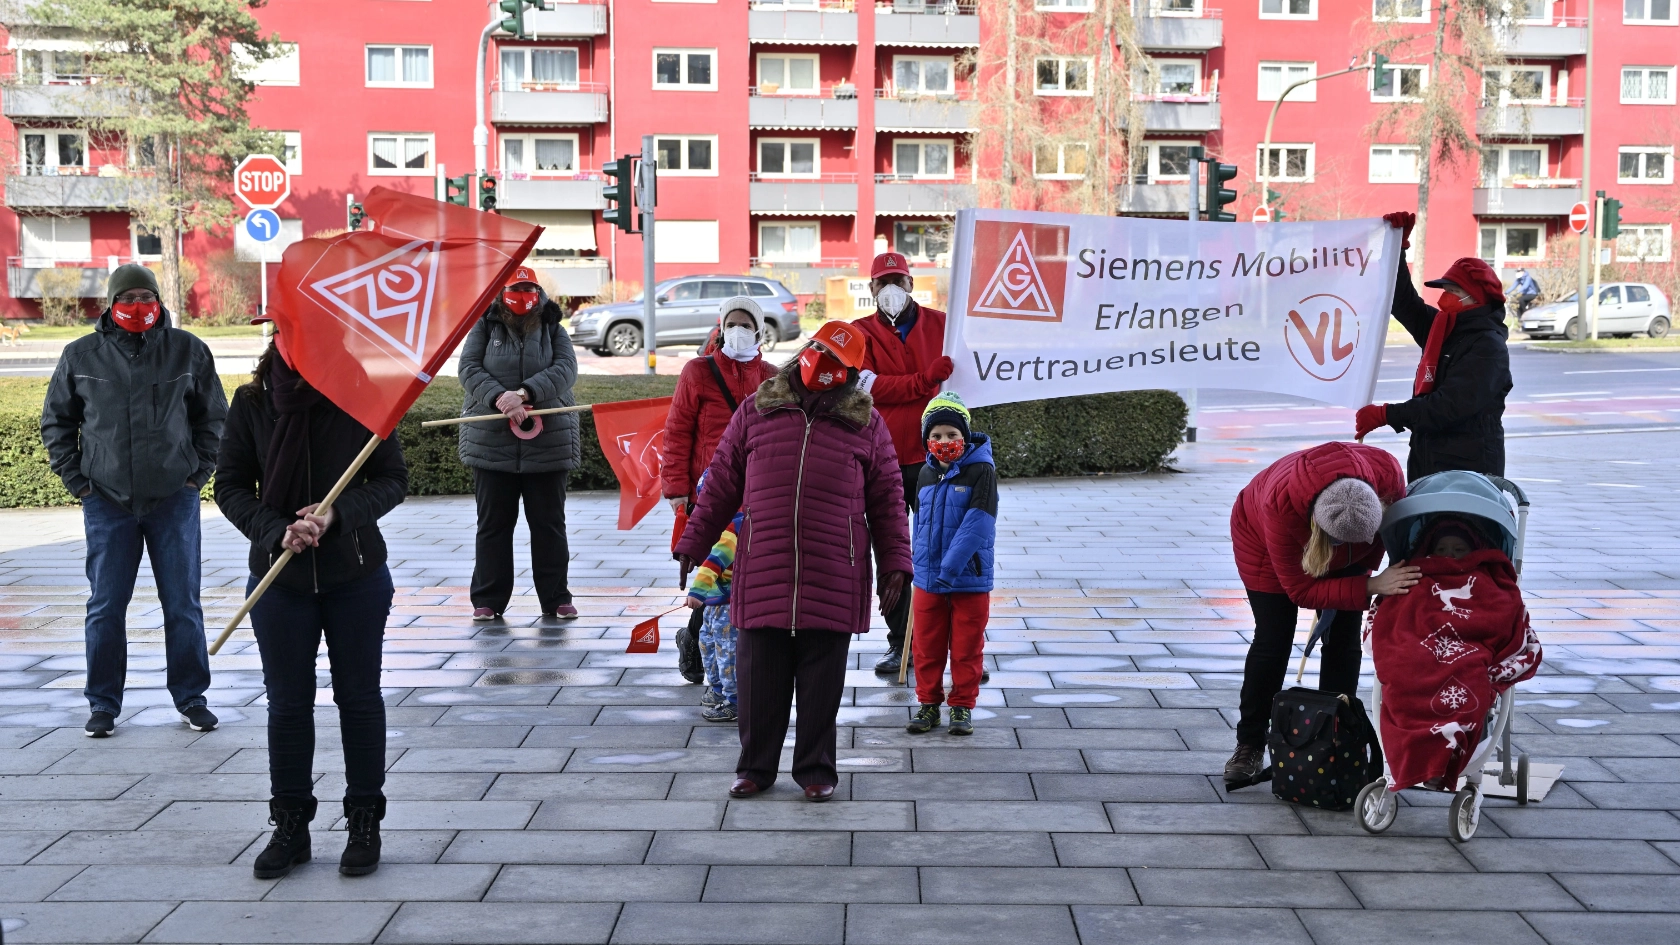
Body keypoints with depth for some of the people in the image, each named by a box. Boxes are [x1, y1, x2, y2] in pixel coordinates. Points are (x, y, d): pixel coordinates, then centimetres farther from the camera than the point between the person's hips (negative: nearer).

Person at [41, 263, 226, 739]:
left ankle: (191, 697, 16)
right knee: (105, 607, 3)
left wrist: (199, 471, 5)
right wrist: (74, 478, 4)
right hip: (107, 502, 0)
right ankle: (103, 703, 14)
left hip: (174, 498, 0)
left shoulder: (188, 351, 2)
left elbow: (213, 415, 13)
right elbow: (56, 421, 12)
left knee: (183, 605, 5)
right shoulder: (81, 356, 2)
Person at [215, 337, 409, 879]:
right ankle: (290, 826, 22)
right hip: (279, 578, 1)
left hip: (356, 576, -1)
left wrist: (338, 514, -21)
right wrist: (276, 531, -17)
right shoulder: (251, 403, -4)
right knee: (287, 702, 9)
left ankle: (364, 823, 21)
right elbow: (230, 485, 0)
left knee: (359, 697, 8)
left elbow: (393, 479, -4)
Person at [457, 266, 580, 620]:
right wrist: (499, 397, -24)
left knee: (549, 523, 6)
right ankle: (488, 600, 12)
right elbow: (469, 368, -6)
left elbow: (565, 369, -8)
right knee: (493, 523, 5)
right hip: (492, 441, 0)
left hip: (547, 442, 1)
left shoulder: (554, 331, 9)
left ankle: (556, 598, 13)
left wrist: (525, 392, -23)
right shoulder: (484, 328, 7)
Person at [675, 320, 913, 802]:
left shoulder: (865, 423, 7)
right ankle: (755, 765, 23)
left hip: (833, 581, -1)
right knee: (759, 677, 7)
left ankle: (815, 768, 22)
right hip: (762, 576, 1)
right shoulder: (756, 411, 8)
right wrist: (693, 543, 9)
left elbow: (887, 499, 8)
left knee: (822, 682, 7)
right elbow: (721, 484, 11)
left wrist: (895, 563, 2)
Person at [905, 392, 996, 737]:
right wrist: (921, 564, 5)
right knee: (926, 646, 11)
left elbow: (977, 524, -19)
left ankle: (963, 706, 19)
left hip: (970, 580, -5)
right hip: (928, 580, 5)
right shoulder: (926, 474, 6)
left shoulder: (981, 471, -12)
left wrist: (949, 568, -22)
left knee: (966, 648, 7)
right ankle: (928, 703, 23)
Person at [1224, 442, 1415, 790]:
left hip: (1341, 552, 3)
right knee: (1273, 642, -5)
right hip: (1262, 537, -3)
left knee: (1344, 642, -5)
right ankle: (1249, 747, 7)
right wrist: (1371, 586, -43)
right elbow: (1301, 590, -34)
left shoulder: (1386, 471, -38)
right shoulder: (1281, 504, -46)